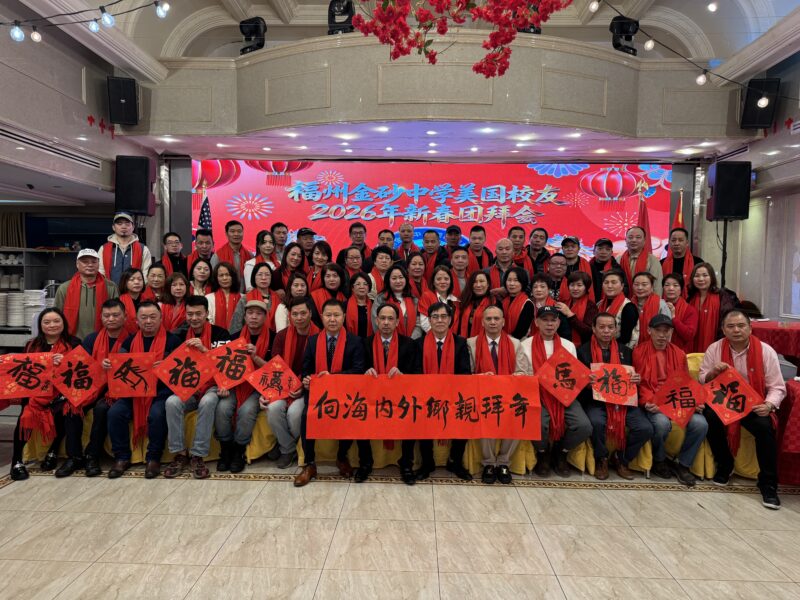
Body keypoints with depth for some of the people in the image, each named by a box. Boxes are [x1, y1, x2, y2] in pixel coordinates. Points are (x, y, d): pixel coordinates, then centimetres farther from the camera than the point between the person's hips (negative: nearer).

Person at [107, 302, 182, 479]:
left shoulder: (172, 340, 0)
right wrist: (109, 365, -8)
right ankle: (122, 458, -3)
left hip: (161, 391, -4)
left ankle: (154, 458, -11)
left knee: (157, 414, -32)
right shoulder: (130, 341, 14)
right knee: (115, 412, -21)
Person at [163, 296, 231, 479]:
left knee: (207, 403, -36)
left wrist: (204, 349, -23)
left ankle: (198, 456, -23)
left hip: (212, 385, -3)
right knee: (172, 403, -28)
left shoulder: (220, 333, -2)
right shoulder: (180, 335, 10)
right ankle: (180, 453, -14)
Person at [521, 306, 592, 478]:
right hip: (537, 395, -3)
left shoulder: (569, 345, 14)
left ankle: (560, 452, 11)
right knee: (539, 424, -32)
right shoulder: (526, 345, 5)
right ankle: (543, 454, 6)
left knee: (584, 426, -22)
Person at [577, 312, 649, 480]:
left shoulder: (625, 351, 14)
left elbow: (631, 378, 17)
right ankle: (601, 459, -3)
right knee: (597, 422, -35)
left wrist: (637, 379, -6)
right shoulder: (583, 351, 2)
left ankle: (622, 459, 9)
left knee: (645, 429, -19)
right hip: (595, 400, -3)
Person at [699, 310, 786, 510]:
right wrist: (713, 372, -17)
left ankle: (768, 484, -11)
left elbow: (777, 387, -4)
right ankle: (725, 465, -1)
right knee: (711, 419, -29)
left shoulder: (765, 351, -4)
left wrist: (768, 405, -23)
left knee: (765, 427, -30)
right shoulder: (714, 349, 0)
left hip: (754, 405, -1)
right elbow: (702, 382, 5)